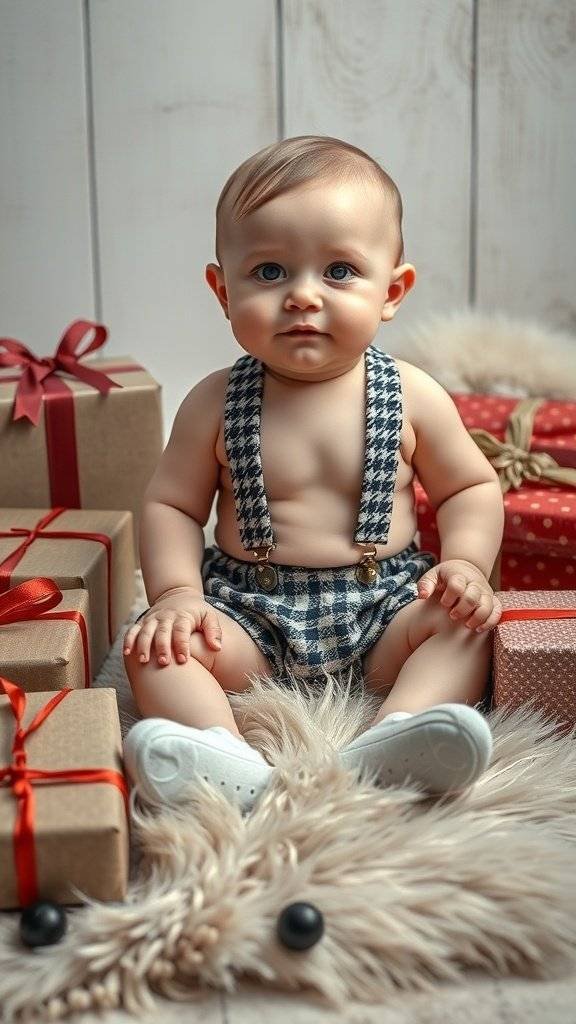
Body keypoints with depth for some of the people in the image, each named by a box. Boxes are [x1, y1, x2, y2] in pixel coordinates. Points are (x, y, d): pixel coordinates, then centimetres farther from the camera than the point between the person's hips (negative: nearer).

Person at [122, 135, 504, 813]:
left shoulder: (411, 397, -3)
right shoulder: (214, 403, -4)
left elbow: (472, 487, 7)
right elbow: (171, 505, 2)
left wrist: (466, 562, -12)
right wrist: (176, 593, -15)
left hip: (384, 606, 1)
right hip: (249, 609, 0)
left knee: (467, 620, -24)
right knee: (155, 644, -22)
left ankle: (391, 739, -43)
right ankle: (223, 756, -44)